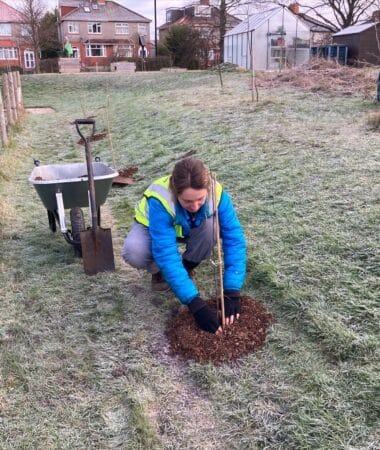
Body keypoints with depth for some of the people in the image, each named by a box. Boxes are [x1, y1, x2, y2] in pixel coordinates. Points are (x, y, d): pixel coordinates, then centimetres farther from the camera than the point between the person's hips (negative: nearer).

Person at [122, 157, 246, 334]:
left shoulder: (216, 193, -33)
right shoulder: (160, 201, -41)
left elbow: (234, 239, -32)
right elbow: (167, 254, -44)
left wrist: (231, 291, -40)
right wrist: (194, 302, -48)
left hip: (189, 229, 2)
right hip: (153, 228, -2)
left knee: (211, 225, -32)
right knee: (133, 252, -35)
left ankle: (187, 268, -2)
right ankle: (159, 271, 1)